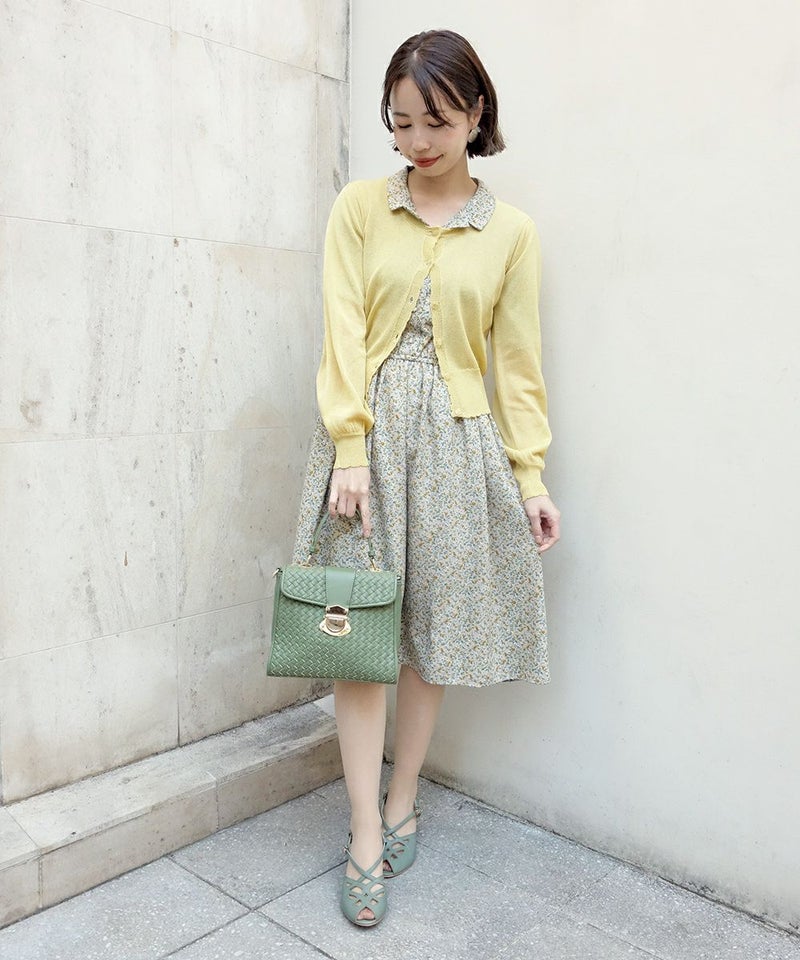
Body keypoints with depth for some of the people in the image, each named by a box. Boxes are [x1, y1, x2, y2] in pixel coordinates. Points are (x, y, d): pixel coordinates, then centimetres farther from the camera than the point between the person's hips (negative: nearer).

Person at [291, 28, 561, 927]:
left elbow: (516, 360, 6)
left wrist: (530, 473, 1)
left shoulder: (510, 230, 7)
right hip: (368, 427, -1)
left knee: (435, 629, 6)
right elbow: (344, 333, -3)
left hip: (459, 437, 1)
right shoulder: (359, 207, 4)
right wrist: (351, 450, -12)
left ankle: (402, 803, 25)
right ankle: (366, 836, 10)